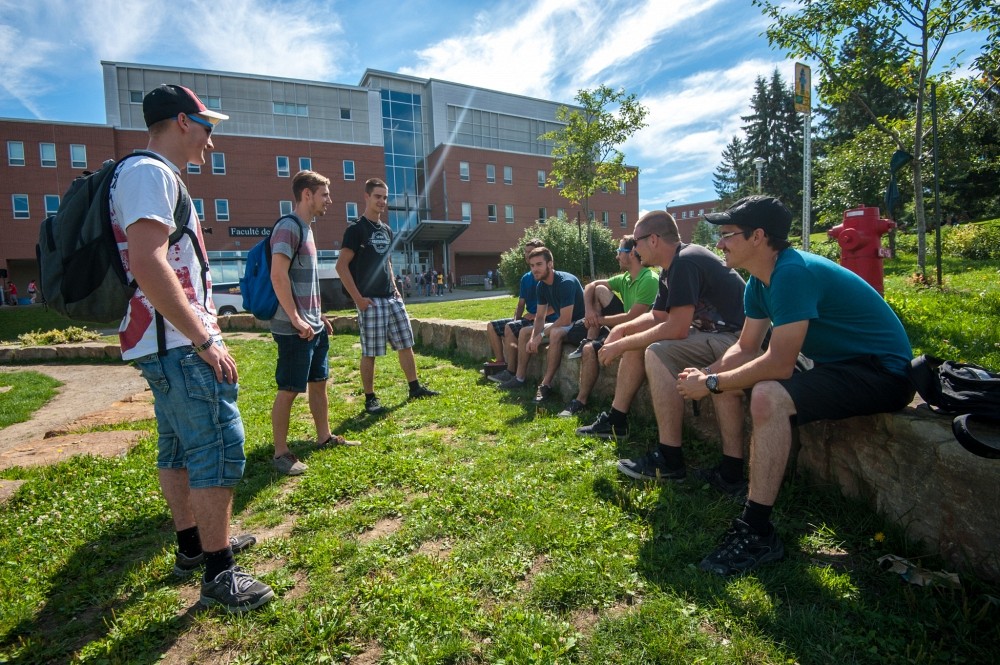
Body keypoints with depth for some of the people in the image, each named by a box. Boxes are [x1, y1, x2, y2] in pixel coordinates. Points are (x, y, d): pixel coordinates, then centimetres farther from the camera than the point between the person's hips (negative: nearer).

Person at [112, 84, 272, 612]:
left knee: (179, 446, 17)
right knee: (220, 449, -7)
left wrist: (201, 328, 21)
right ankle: (219, 576, 5)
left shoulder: (154, 175, 21)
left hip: (166, 345, 11)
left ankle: (192, 544, 33)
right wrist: (204, 340, -22)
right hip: (178, 345, -11)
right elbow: (147, 264, -25)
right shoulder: (150, 172, -12)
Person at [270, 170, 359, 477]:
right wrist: (296, 319, -22)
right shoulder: (288, 227, -14)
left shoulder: (306, 228, 16)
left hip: (314, 325, 10)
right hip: (295, 329, -10)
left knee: (319, 382, 17)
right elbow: (278, 276, -23)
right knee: (289, 390, -1)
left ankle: (325, 437, 30)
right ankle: (280, 452, 12)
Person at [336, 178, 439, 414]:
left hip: (392, 298, 7)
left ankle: (415, 388, 21)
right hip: (370, 300, -7)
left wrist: (395, 289, 13)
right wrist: (357, 298, -16)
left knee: (406, 344, 10)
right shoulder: (356, 229, -7)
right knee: (369, 352, -1)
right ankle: (370, 399, 11)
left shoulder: (387, 231, 15)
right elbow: (341, 266, -11)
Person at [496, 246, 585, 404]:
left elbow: (565, 320, -30)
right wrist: (533, 337, -14)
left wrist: (541, 335, -22)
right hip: (560, 325, 9)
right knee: (525, 332, 7)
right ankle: (519, 378, 8)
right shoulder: (541, 285, 0)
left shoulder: (566, 282, -26)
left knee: (556, 333, -38)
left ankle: (546, 385, -31)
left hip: (579, 326, -9)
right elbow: (540, 317, 3)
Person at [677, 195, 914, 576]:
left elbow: (779, 364, -30)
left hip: (882, 373, -10)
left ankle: (757, 533, -23)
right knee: (727, 379, 8)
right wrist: (707, 374, -11)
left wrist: (712, 384, -21)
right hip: (836, 364, 10)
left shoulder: (792, 273, -26)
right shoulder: (760, 281, 3)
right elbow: (746, 349, 7)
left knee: (767, 396, -34)